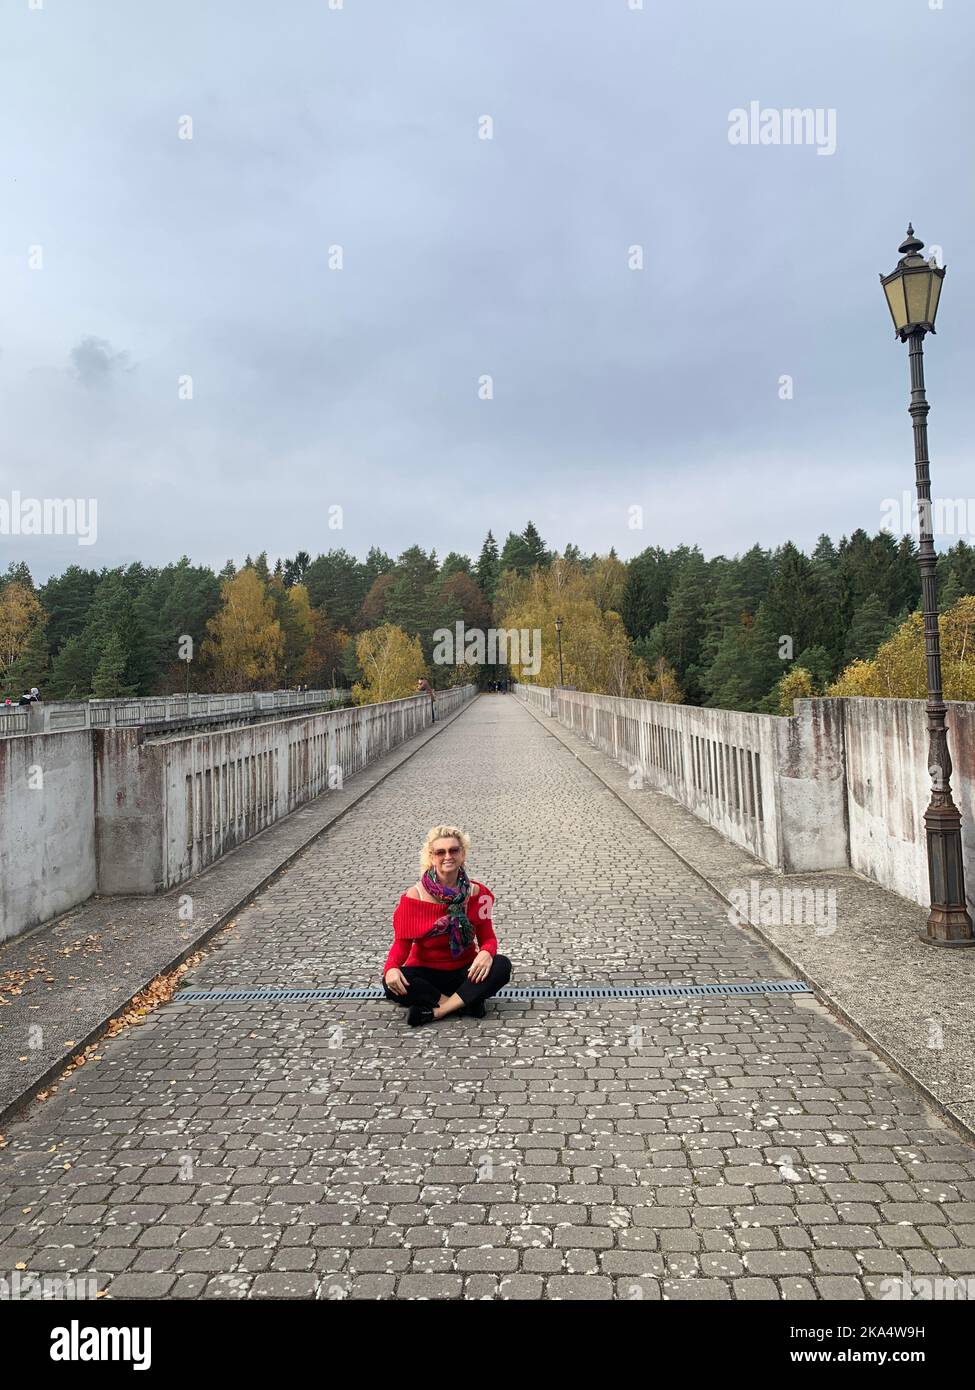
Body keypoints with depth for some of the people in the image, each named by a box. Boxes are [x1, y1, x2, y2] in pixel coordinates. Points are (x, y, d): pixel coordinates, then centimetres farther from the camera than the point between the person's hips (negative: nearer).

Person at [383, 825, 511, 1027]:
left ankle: (435, 1011, -24)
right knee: (392, 984, -32)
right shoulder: (414, 896, -11)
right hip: (426, 974, -1)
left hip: (464, 972, 2)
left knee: (502, 966, -27)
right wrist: (391, 967, -31)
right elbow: (402, 941, -9)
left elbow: (487, 937, -2)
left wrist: (486, 953, -27)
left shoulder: (476, 893, -5)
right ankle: (467, 1002, -25)